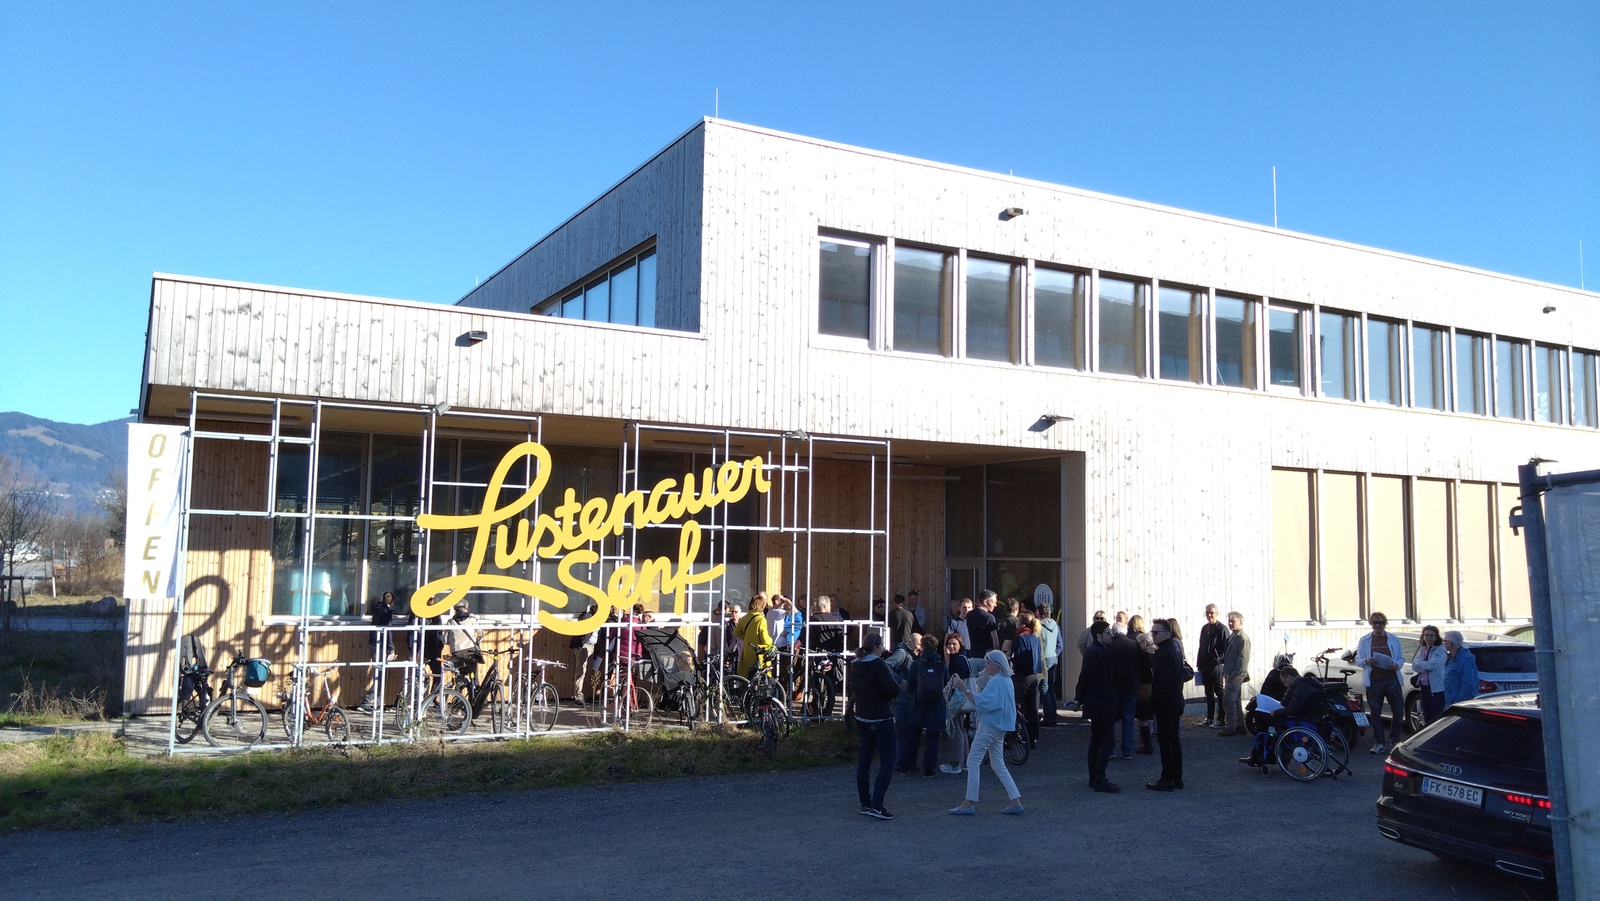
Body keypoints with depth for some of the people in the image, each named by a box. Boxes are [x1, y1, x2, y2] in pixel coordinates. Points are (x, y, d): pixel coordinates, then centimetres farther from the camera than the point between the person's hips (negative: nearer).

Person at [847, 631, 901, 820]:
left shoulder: (855, 666, 5)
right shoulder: (879, 665, -17)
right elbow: (894, 690, -26)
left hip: (862, 718, 8)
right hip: (881, 719, -8)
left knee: (863, 761, 12)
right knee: (887, 763, -2)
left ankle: (865, 803, 17)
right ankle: (876, 805, -10)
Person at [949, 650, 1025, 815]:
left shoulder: (996, 682, -17)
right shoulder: (1007, 681, 14)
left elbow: (981, 703, -26)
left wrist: (965, 689, -23)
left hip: (989, 726, -10)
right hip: (1000, 727, 10)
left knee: (973, 762, -4)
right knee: (998, 765, 14)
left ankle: (970, 803, -3)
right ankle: (1016, 801, 11)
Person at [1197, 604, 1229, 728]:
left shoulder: (1222, 628, -7)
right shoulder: (1204, 628, 14)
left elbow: (1226, 648, -12)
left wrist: (1218, 660, -18)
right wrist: (1199, 664, 14)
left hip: (1216, 666, -7)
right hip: (1205, 666, 7)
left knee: (1219, 692, -1)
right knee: (1209, 693, 12)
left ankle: (1221, 719, 3)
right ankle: (1209, 718, 19)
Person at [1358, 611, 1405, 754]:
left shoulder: (1393, 640, 11)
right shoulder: (1364, 640, 7)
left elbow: (1401, 658, 13)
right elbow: (1358, 659, 8)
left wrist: (1396, 665, -9)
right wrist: (1366, 661, -14)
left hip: (1392, 679, 1)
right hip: (1374, 682, -1)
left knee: (1398, 710, 4)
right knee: (1375, 713, 1)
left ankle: (1395, 737, 24)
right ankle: (1379, 742, 8)